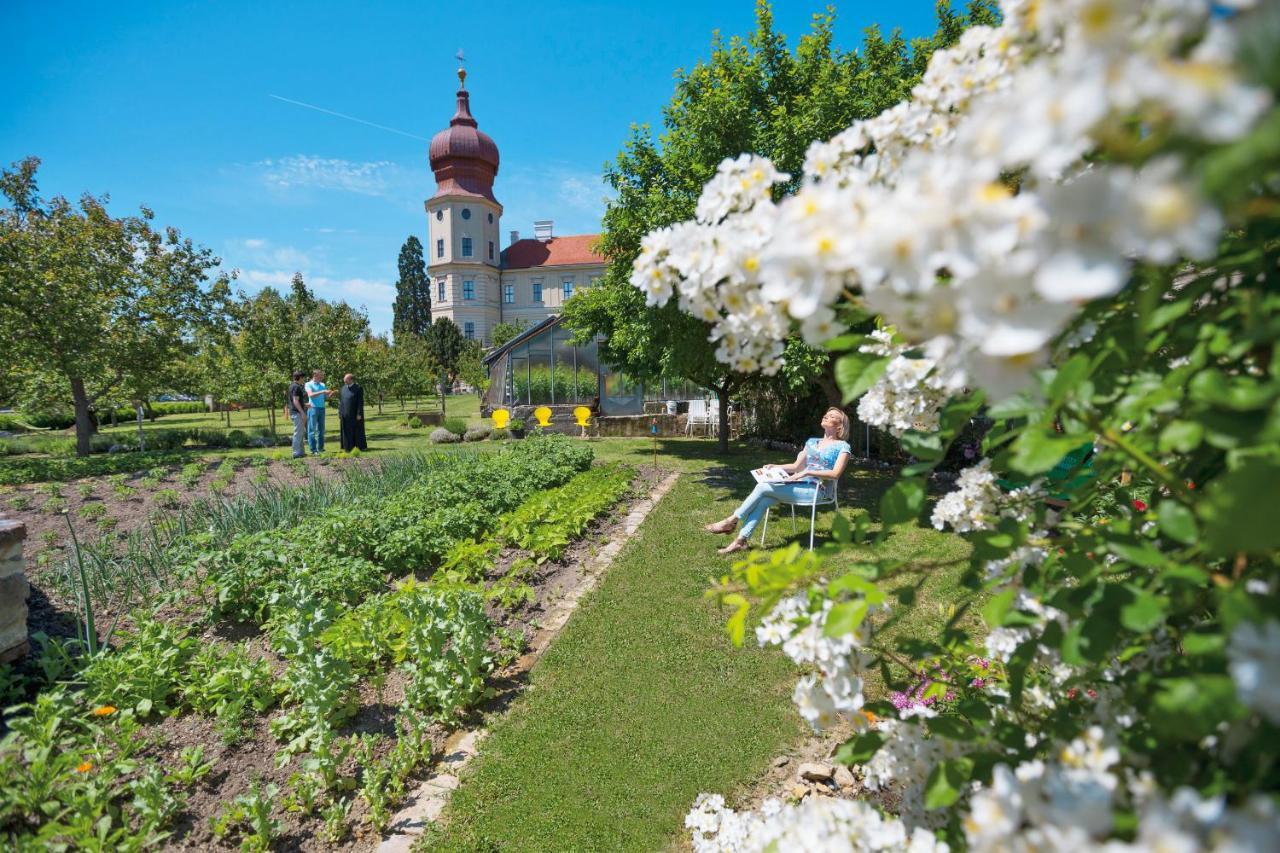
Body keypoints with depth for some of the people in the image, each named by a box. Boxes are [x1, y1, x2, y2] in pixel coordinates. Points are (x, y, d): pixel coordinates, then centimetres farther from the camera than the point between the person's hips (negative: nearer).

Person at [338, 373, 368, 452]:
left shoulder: (358, 388, -6)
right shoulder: (343, 388, 11)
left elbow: (361, 402, -9)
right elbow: (340, 401, 14)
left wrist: (359, 414, -14)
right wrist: (340, 413, 7)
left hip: (355, 415, -5)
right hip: (345, 415, 5)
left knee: (357, 430, 1)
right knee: (347, 432, 7)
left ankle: (361, 446, 8)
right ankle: (349, 447, 13)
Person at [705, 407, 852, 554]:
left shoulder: (842, 446, 2)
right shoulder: (812, 442, 22)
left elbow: (835, 474, -11)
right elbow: (796, 466, 19)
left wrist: (807, 472, -20)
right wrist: (772, 467, 3)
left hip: (816, 490, -6)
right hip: (800, 485, 6)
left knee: (763, 487, -21)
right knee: (763, 500, -22)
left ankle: (732, 521, -10)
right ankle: (741, 540, -23)